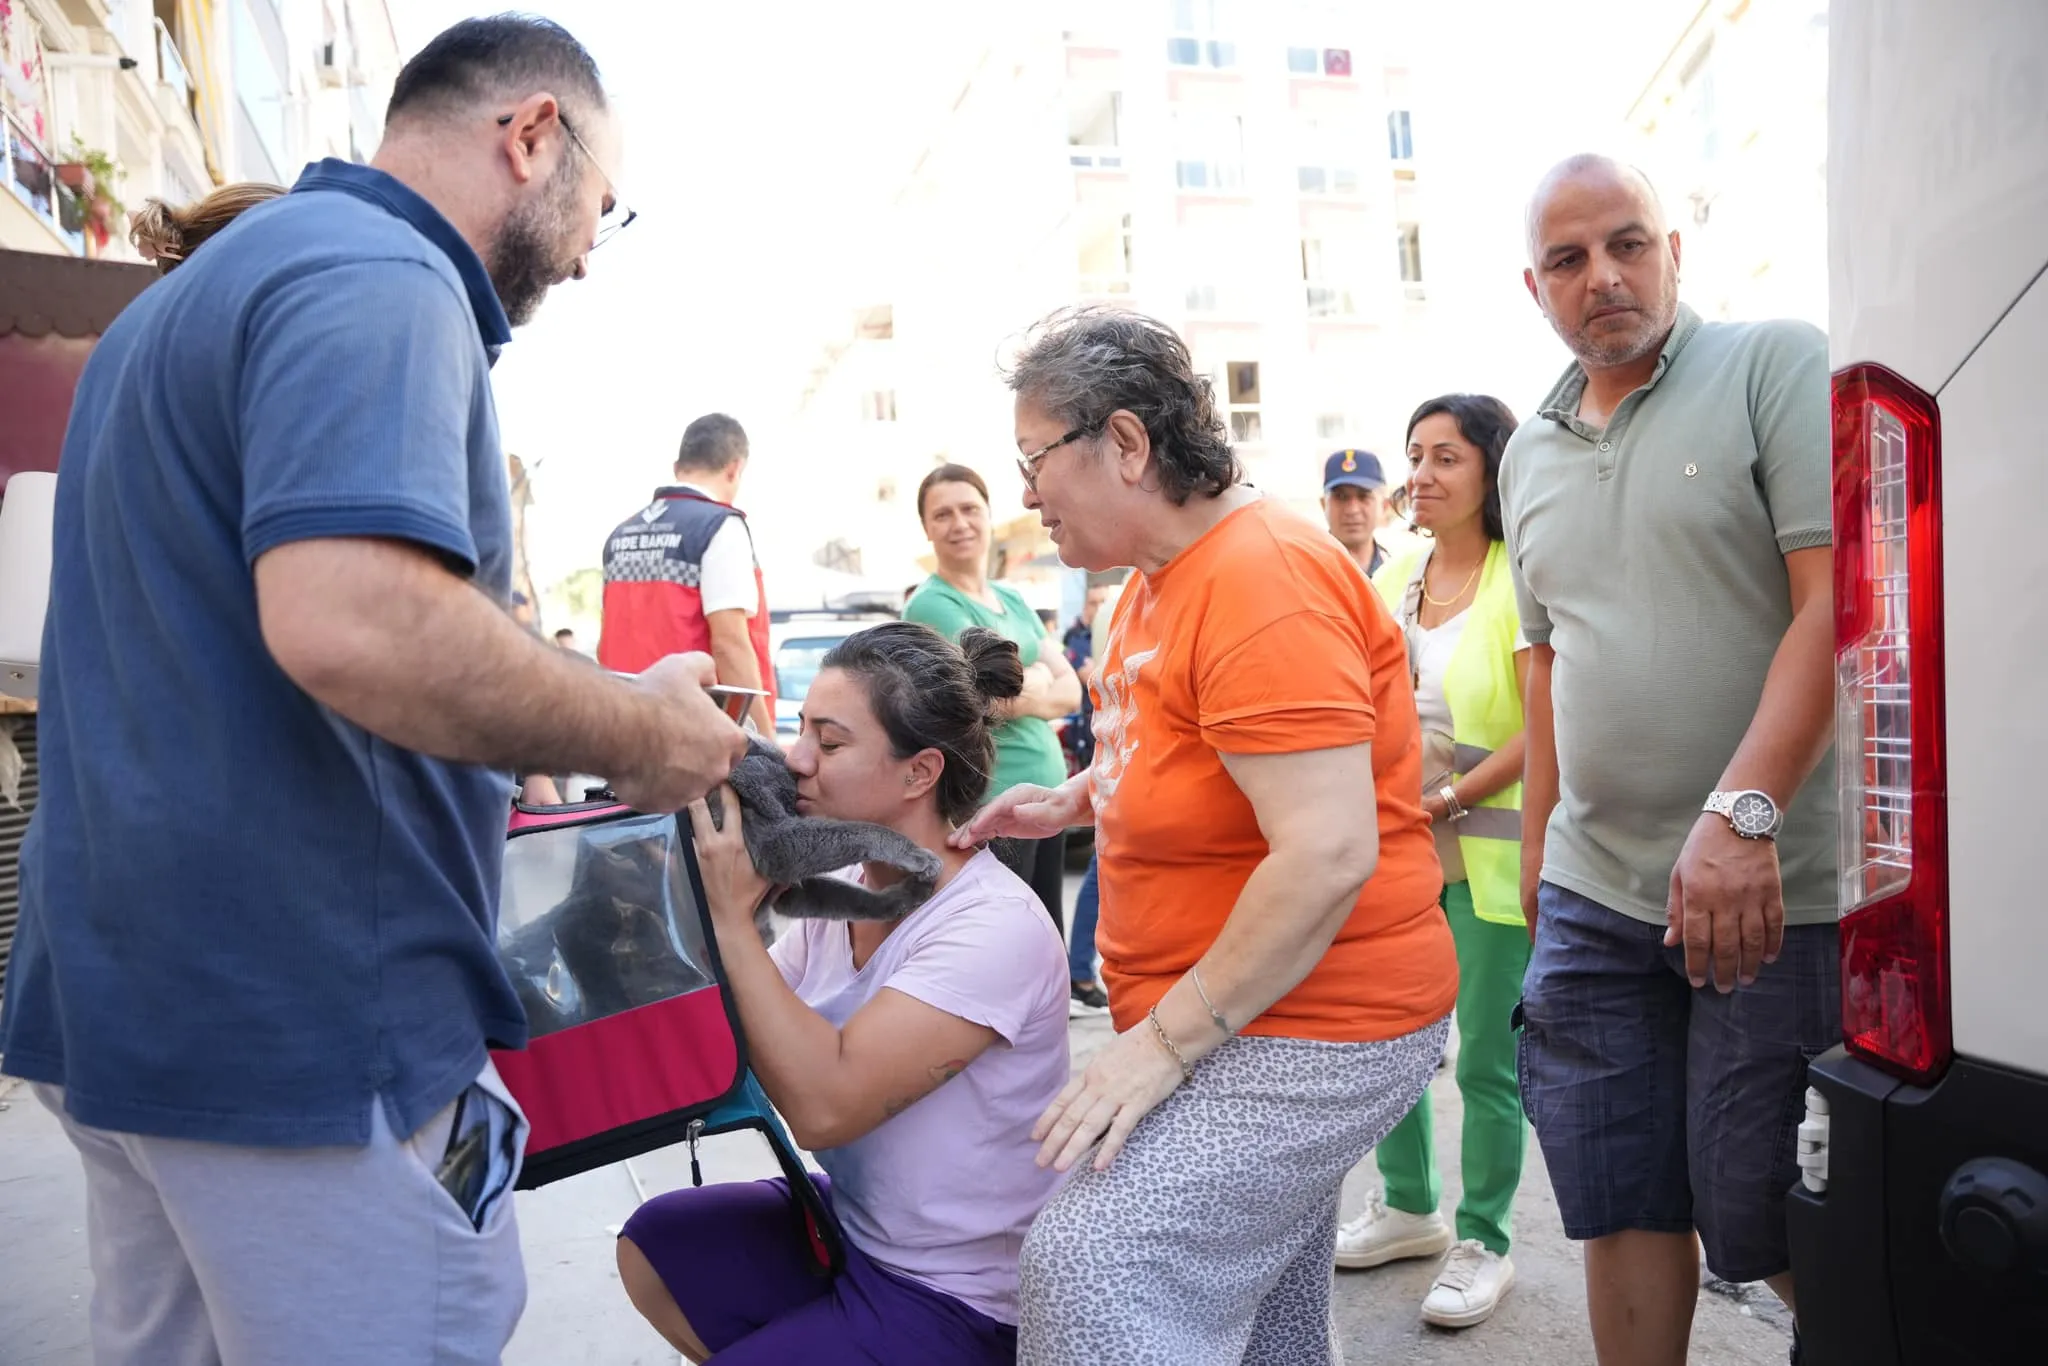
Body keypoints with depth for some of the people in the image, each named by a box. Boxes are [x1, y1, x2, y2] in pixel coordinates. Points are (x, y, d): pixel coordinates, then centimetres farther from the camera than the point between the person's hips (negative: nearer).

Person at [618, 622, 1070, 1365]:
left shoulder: (994, 928, -26)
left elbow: (824, 1104, -31)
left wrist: (731, 918, -27)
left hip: (954, 1301, -7)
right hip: (850, 1224, 7)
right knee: (653, 1244, 8)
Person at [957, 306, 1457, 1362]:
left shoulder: (1263, 582, -21)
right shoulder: (1162, 576, 11)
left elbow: (1327, 854, -28)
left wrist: (1163, 1042, -23)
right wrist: (1069, 801, 10)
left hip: (1310, 1026, -10)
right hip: (1236, 1020, 10)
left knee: (1096, 1261, -20)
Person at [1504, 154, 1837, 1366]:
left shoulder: (1778, 366, -4)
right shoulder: (1530, 455, 13)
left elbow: (1837, 601, -14)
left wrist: (1742, 812, -24)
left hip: (1775, 888, -5)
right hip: (1592, 895, 5)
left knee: (1761, 1214, 6)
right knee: (1617, 1199, 12)